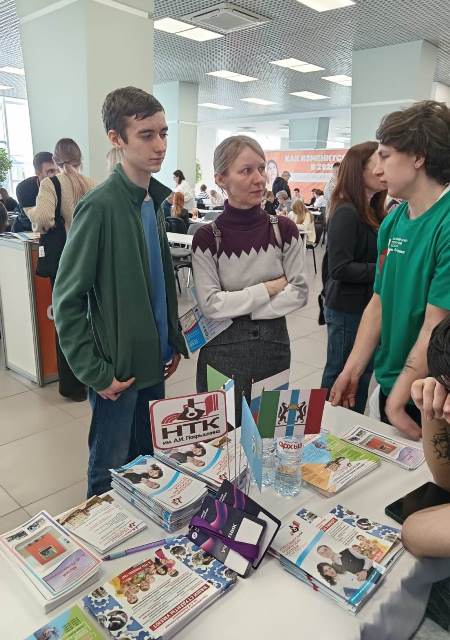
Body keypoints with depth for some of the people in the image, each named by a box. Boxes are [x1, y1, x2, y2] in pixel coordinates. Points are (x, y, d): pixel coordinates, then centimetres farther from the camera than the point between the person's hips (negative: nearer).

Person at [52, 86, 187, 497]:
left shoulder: (154, 200, 5)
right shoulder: (100, 206, -18)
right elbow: (67, 301, -16)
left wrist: (173, 342, 12)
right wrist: (95, 372, -15)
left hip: (154, 362, 7)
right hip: (118, 369, -7)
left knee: (149, 463, 22)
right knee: (111, 471, 13)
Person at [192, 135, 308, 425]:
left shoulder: (284, 229, -4)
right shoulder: (207, 238, -9)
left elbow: (300, 293, -6)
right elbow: (210, 304, -13)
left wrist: (238, 308, -13)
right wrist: (269, 288, -13)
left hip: (274, 346, 2)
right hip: (223, 349, -2)